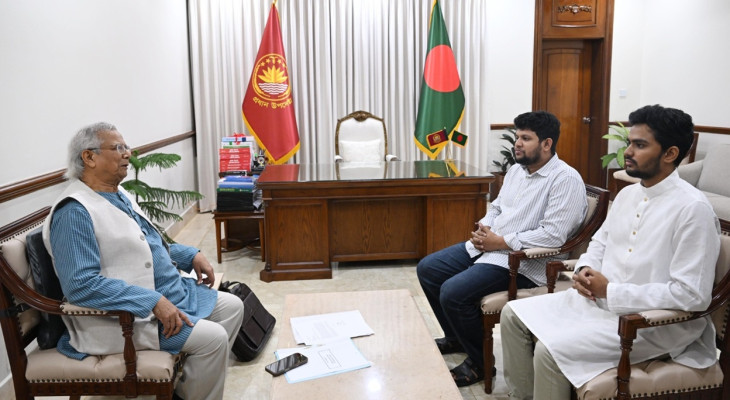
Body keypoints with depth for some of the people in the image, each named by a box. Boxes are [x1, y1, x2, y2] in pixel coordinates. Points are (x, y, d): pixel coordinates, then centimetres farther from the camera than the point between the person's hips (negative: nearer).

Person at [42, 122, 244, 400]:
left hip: (167, 294, 10)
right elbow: (81, 284, -27)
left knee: (233, 307, 8)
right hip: (127, 315, -10)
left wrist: (191, 255, 8)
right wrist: (153, 301, -30)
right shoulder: (75, 211, -19)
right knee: (213, 337, -20)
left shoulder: (120, 195, 11)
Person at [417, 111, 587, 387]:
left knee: (453, 293, -25)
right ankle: (456, 338, 23)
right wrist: (483, 228, -1)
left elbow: (552, 235, -24)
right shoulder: (516, 170, 12)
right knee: (427, 269, 5)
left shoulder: (565, 180, -16)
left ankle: (481, 362, 0)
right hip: (486, 247, 10)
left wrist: (500, 242, -20)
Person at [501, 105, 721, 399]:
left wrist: (611, 291, -20)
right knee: (513, 315, 2)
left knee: (550, 350, -25)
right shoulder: (627, 194, 8)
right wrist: (585, 269, -3)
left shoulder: (693, 208, -18)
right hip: (596, 299, 9)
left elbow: (693, 295, -23)